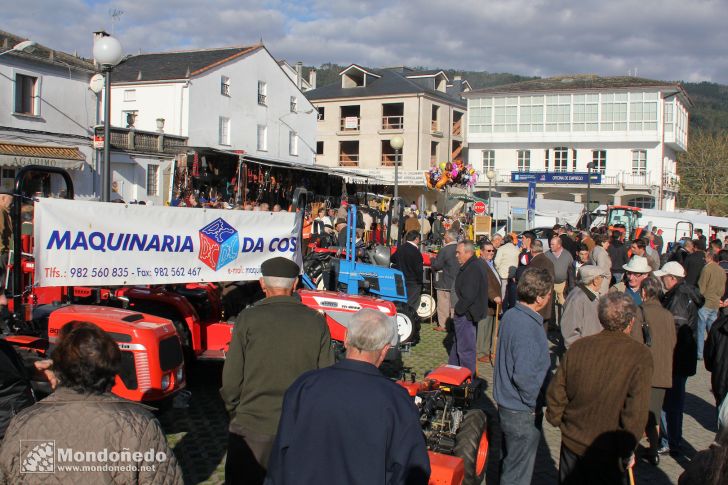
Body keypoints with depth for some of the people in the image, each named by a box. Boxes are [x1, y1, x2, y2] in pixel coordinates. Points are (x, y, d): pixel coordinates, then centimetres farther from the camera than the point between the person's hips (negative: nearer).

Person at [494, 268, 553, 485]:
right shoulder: (528, 328, -27)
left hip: (506, 403, 9)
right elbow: (524, 375, -32)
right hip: (523, 412, -9)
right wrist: (534, 403, -15)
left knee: (509, 464, 26)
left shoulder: (511, 315, 2)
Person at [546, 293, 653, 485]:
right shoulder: (640, 356, -16)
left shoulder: (578, 347, -6)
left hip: (572, 443, 3)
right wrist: (627, 451, -7)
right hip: (608, 452, -3)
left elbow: (555, 393, -1)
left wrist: (558, 422, 15)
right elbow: (636, 411, -19)